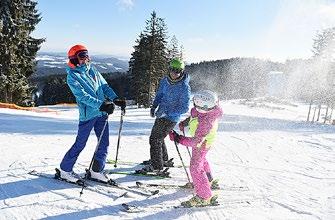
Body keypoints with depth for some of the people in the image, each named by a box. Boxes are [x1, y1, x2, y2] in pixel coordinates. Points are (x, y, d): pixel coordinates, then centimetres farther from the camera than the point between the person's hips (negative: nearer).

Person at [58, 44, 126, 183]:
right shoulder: (72, 77, -8)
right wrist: (101, 105, -28)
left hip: (102, 112, 6)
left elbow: (104, 86, 12)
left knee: (104, 144, 8)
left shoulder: (92, 70, 12)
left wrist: (116, 99, -3)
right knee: (80, 144, 2)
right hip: (87, 114, -6)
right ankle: (65, 170, 20)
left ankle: (96, 171, 22)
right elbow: (83, 96, -19)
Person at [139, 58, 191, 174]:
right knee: (157, 137, 20)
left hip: (171, 118, -8)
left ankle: (156, 166, 9)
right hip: (161, 114, 8)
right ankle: (164, 160, 40)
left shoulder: (184, 87, -20)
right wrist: (154, 106, -2)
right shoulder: (165, 80, 1)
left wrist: (167, 112, -25)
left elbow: (184, 108, -20)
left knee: (155, 139, -6)